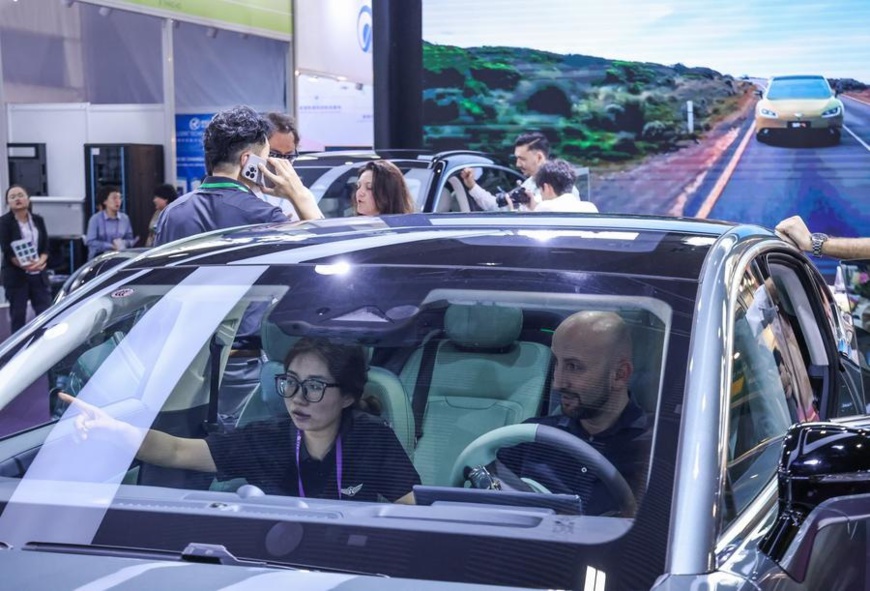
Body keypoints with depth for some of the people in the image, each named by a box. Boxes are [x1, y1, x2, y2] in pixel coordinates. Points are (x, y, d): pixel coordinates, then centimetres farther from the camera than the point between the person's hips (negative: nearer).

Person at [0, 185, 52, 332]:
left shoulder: (38, 220, 10)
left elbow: (45, 246, 6)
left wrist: (40, 262, -15)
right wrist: (24, 265, -23)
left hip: (38, 274, 3)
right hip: (15, 275, -3)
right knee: (18, 315, 2)